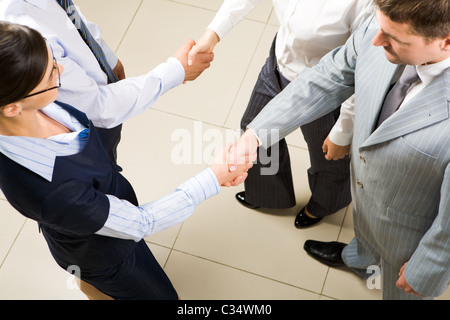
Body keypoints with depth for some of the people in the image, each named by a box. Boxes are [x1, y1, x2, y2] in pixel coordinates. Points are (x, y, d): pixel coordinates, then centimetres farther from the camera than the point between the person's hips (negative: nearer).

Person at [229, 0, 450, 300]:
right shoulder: (386, 27, -29)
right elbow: (330, 79, -11)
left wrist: (425, 273, -12)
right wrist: (256, 132, -14)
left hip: (412, 230, -5)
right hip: (364, 185, 5)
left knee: (401, 288, 30)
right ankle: (358, 258, 76)